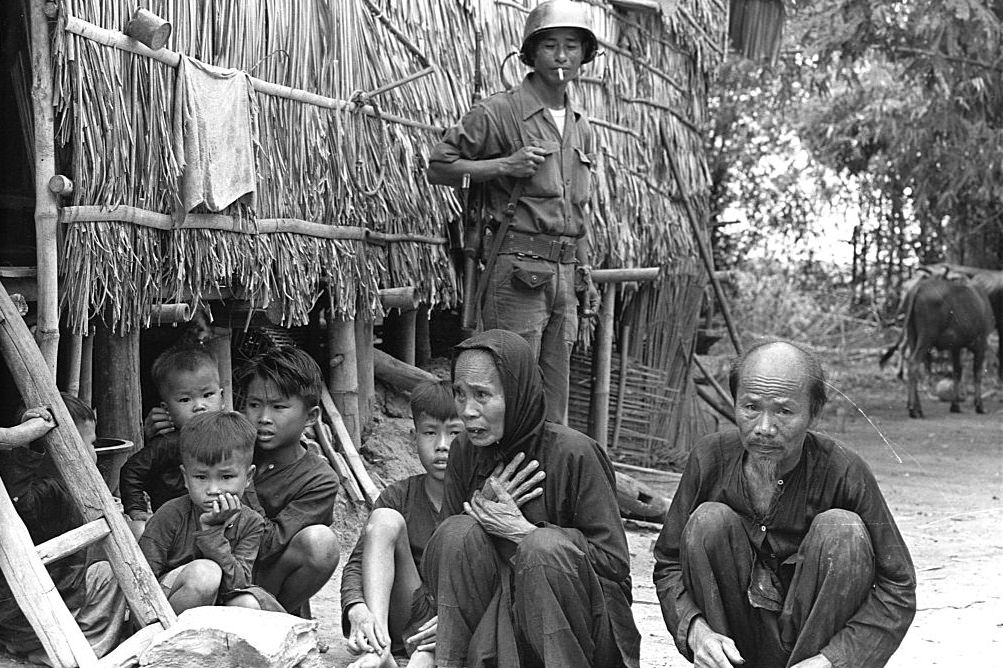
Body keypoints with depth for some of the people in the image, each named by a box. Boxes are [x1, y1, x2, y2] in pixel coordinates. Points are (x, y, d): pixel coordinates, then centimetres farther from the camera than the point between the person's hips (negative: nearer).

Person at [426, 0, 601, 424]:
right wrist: (504, 165, -15)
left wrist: (585, 274, 20)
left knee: (556, 391, 11)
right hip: (517, 268, -7)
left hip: (564, 272, 7)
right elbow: (438, 167, -5)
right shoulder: (500, 112, -4)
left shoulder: (580, 127, 17)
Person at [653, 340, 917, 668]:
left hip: (816, 637, -1)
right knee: (709, 520, -20)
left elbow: (898, 590, -16)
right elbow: (668, 564, -2)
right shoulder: (710, 458, -10)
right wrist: (695, 628, -23)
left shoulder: (844, 471, -17)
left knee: (843, 528, -23)